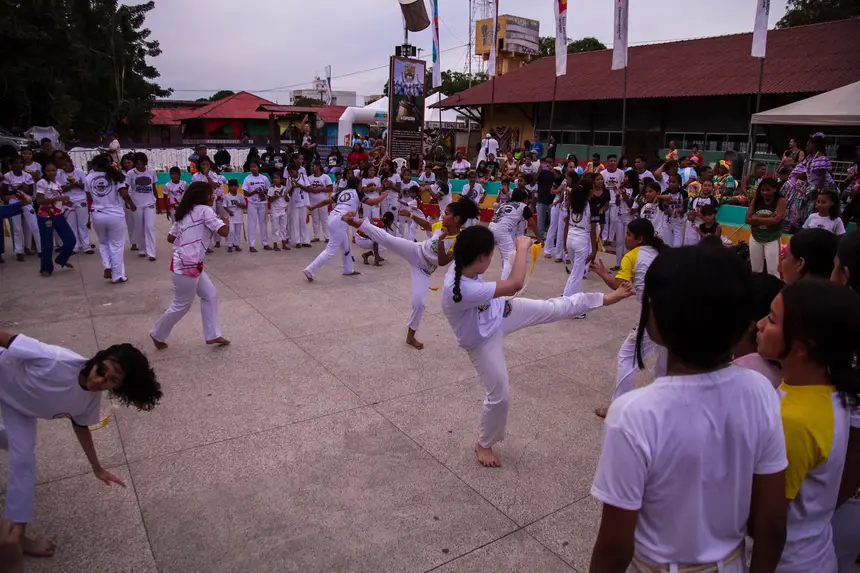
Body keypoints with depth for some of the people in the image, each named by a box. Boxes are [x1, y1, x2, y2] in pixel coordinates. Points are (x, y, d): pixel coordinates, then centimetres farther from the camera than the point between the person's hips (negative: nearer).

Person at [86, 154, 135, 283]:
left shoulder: (89, 177, 2)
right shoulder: (115, 176, -5)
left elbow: (89, 196, 10)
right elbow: (124, 194, -15)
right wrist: (131, 204, 1)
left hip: (97, 215, 2)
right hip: (115, 215, -2)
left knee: (103, 243, 24)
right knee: (116, 245, 8)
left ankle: (107, 267, 6)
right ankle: (117, 276, 12)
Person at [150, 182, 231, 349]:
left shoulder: (185, 213, 11)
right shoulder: (204, 210, -14)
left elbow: (170, 238, 14)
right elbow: (224, 232, -18)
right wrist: (226, 220, 2)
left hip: (191, 265, 10)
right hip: (186, 267, -10)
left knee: (210, 295, 13)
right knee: (181, 305, 6)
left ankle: (212, 335, 18)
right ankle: (158, 334, 26)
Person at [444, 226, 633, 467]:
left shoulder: (462, 268, -19)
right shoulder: (461, 290, -45)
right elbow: (515, 284, -42)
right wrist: (523, 247, -31)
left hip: (498, 313, 7)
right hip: (482, 343, -6)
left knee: (555, 308, 6)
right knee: (498, 396, 6)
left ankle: (605, 298, 24)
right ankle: (483, 444, 31)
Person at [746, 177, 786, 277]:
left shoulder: (780, 201, -9)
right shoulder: (755, 201, 1)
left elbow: (776, 220, -22)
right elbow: (748, 220, -7)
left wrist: (757, 218, -14)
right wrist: (768, 218, -15)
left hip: (772, 239, -4)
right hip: (755, 238, 4)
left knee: (773, 270, -4)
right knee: (755, 270, 13)